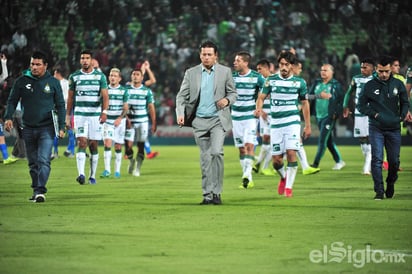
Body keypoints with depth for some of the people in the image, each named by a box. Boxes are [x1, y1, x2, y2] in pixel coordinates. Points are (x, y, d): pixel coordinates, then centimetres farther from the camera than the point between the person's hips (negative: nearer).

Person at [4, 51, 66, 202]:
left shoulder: (53, 82, 2)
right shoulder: (22, 81, 4)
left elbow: (60, 105, 7)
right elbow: (12, 100, 8)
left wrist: (61, 127, 1)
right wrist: (8, 117, -8)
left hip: (46, 127, -3)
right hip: (28, 127, 3)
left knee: (43, 160, -15)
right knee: (33, 163, 10)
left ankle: (40, 191, -19)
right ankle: (36, 190, 20)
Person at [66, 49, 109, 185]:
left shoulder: (100, 76, 3)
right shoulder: (74, 77, 6)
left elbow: (105, 96, -4)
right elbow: (70, 98, 12)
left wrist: (104, 111, -19)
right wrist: (67, 116, 10)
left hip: (95, 115, 0)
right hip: (79, 115, 0)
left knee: (93, 146, 4)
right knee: (82, 143, -15)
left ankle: (92, 176, 14)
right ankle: (81, 174, -25)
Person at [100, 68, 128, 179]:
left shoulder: (123, 91, 1)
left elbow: (126, 107, -2)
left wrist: (120, 118, -16)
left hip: (119, 121, -1)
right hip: (108, 120, 1)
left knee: (118, 146, 4)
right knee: (107, 143, -13)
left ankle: (117, 170, 13)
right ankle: (107, 170, -16)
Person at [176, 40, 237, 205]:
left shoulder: (225, 71, 3)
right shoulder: (191, 73, 5)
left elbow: (233, 93, 8)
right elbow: (182, 96, 4)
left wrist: (227, 100, -14)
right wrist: (180, 114, -11)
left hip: (218, 119, -2)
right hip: (199, 121, 2)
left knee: (216, 152, -18)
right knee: (205, 158, 4)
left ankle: (216, 193, -10)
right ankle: (207, 194, 10)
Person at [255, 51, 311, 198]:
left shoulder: (299, 82, 4)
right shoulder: (271, 80, 4)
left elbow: (304, 103, 11)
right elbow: (261, 97, 4)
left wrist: (308, 125, 10)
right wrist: (258, 109, -19)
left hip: (292, 121, -1)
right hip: (276, 123, 1)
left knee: (291, 153, -16)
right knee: (276, 159, 1)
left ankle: (289, 187, -6)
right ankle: (283, 177, 34)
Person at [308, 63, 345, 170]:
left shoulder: (336, 85, -5)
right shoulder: (317, 83, 9)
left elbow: (343, 99, -2)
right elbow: (309, 96, 3)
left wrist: (337, 112, -9)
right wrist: (319, 95, -14)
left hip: (329, 116, -6)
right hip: (319, 116, 6)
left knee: (322, 141, -9)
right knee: (329, 141, 13)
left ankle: (315, 164, -7)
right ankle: (339, 161, 26)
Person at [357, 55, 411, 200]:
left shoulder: (398, 84, 4)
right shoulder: (369, 86, -1)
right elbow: (361, 105, 4)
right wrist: (374, 114, -11)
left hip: (394, 128, 2)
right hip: (376, 128, -2)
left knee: (394, 161, 6)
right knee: (377, 159, -9)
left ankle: (391, 183, 32)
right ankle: (379, 190, -5)